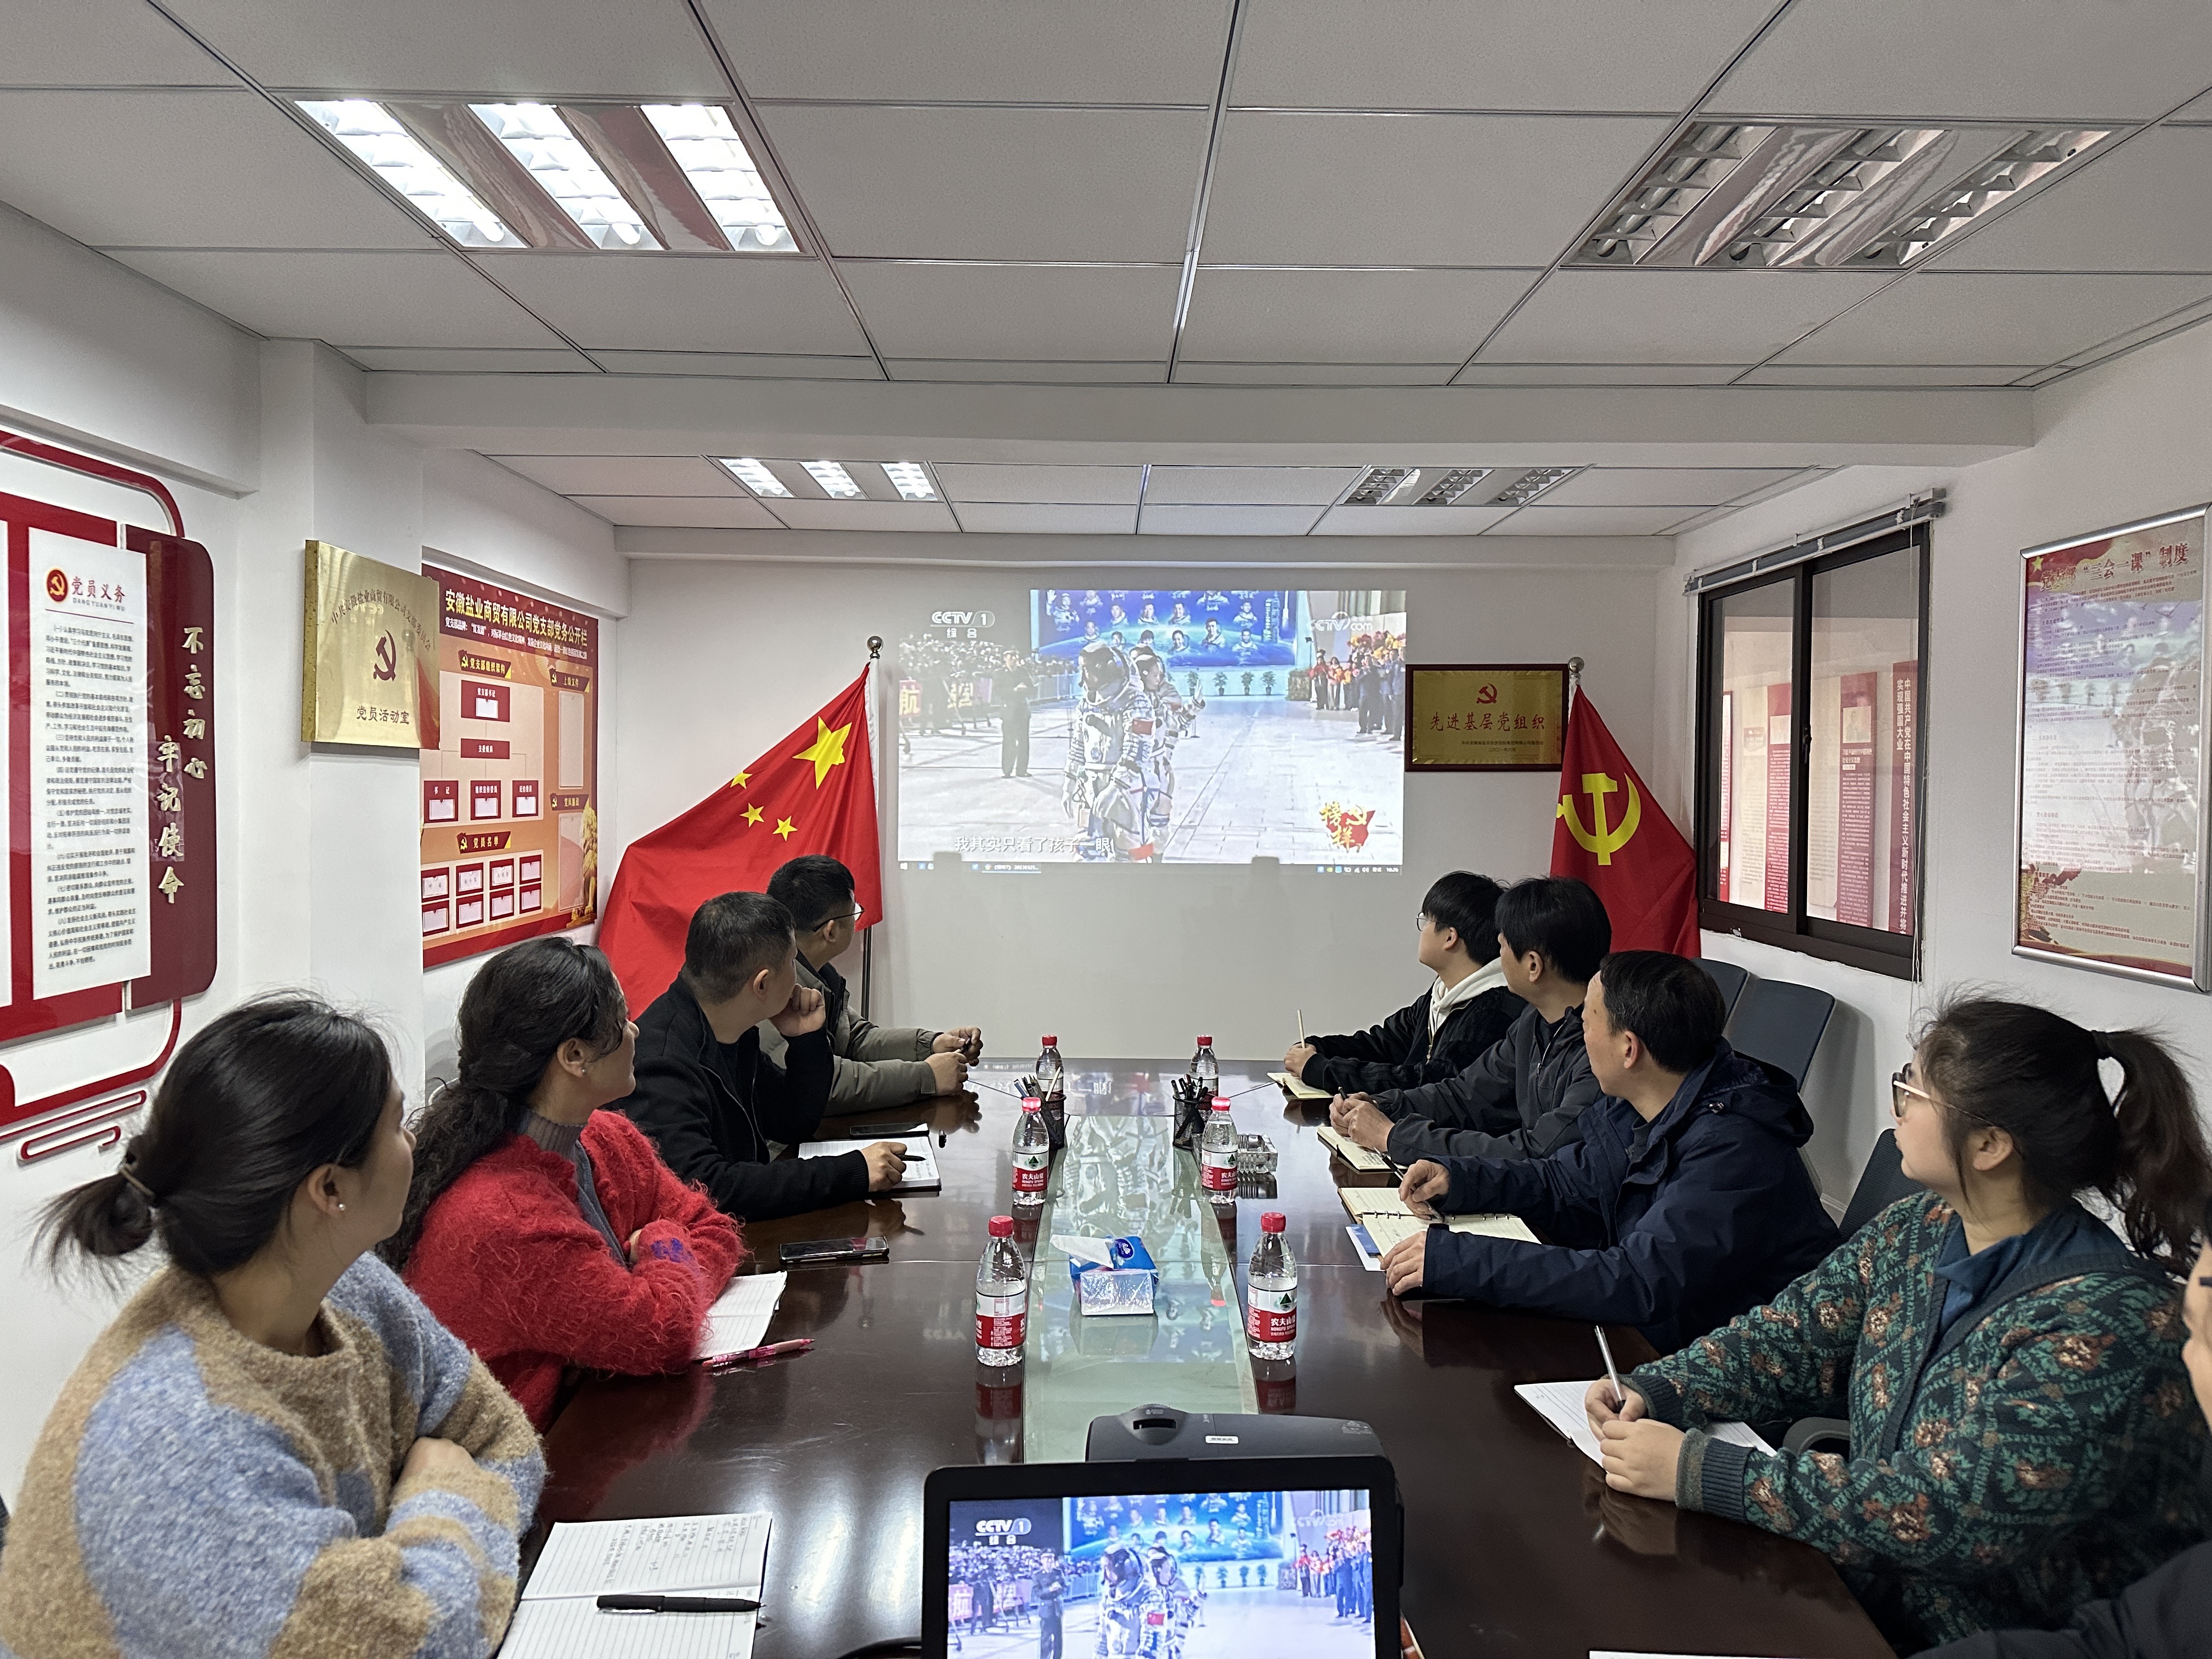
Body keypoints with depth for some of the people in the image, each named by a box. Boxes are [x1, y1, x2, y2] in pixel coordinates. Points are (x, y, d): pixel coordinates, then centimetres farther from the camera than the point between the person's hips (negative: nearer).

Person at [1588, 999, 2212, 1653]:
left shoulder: (2106, 1324, -25)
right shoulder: (1919, 1231, -2)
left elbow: (1945, 1513, -28)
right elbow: (1792, 1336, 5)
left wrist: (1700, 1472, -27)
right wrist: (1652, 1392, -12)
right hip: (1863, 1592, 6)